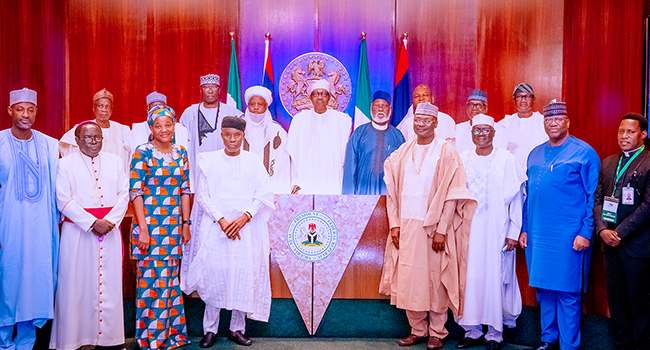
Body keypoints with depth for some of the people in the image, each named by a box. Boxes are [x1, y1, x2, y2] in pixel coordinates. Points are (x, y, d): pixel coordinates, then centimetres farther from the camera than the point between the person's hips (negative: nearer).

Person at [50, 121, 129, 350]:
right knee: (77, 283, 0)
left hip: (110, 229, 3)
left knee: (109, 283, 4)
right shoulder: (66, 164, 3)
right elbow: (64, 201, -5)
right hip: (78, 231, -3)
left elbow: (124, 195, 7)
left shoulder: (114, 161, 12)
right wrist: (92, 223, -13)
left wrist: (110, 221, -8)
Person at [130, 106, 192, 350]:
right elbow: (135, 191, -8)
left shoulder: (181, 153, 9)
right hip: (149, 223, -4)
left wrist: (186, 223, 7)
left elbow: (185, 190, 11)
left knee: (170, 277, 10)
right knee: (151, 277, -1)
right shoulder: (142, 153, -4)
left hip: (174, 225, 4)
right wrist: (143, 228, -13)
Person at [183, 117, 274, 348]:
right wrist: (221, 220, -11)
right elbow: (202, 195, 1)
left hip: (246, 226, 1)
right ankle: (210, 329, 10)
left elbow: (263, 194, 2)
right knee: (214, 273, -4)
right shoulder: (209, 160, 6)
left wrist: (245, 217, -12)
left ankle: (237, 328, 12)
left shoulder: (253, 161, 7)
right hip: (216, 225, 0)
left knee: (245, 274, -1)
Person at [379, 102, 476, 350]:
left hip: (434, 227, -4)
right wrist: (394, 224, 1)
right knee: (408, 279, 7)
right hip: (406, 225, 4)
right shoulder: (402, 153, 10)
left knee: (435, 279, 2)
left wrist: (441, 229, -13)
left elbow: (452, 194, -7)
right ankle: (417, 330, 21)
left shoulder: (446, 153, -3)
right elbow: (393, 190, 9)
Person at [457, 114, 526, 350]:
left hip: (495, 231, -3)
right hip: (467, 231, 3)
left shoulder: (507, 160, 1)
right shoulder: (463, 160, 10)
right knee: (469, 277, 4)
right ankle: (473, 331, 16)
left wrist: (513, 232, -6)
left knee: (494, 278, 0)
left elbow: (516, 198, -1)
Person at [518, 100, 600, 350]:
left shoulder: (584, 153, -2)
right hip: (537, 234, 5)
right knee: (543, 289, 12)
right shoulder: (535, 154, 14)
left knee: (568, 293, 1)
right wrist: (524, 228, 13)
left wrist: (586, 232, -11)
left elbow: (593, 196, -5)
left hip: (569, 236, -5)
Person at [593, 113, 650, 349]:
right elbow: (597, 199, 9)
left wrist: (620, 232, -14)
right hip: (610, 243, 6)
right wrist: (602, 229, -5)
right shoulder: (608, 163, 12)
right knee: (616, 299, 13)